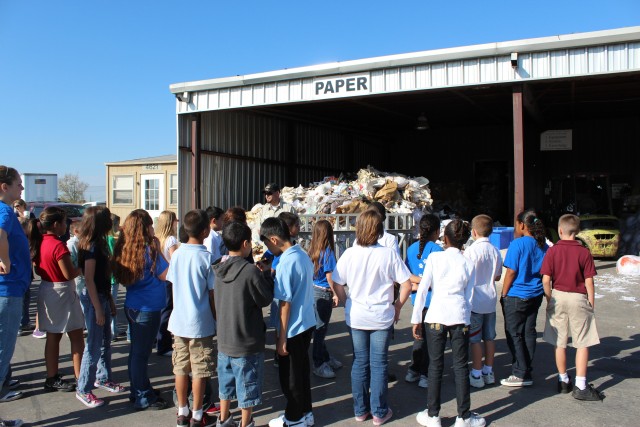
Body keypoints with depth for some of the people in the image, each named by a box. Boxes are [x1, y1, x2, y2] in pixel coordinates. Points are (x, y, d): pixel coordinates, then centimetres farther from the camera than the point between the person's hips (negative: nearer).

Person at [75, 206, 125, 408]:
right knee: (94, 345, -2)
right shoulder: (92, 246, -18)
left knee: (105, 341, 18)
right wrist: (98, 308, -20)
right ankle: (83, 389, 8)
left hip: (102, 296, 9)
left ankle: (102, 378, 32)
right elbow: (89, 279, -20)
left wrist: (110, 300, 18)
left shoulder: (99, 243, 10)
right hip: (93, 298, -9)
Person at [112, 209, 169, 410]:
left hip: (132, 307, 8)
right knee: (141, 354, 2)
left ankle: (137, 392, 31)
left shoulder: (125, 249, 4)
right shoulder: (149, 249, -19)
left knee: (136, 351, 17)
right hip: (148, 309, -8)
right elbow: (166, 275, -14)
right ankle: (143, 398, 13)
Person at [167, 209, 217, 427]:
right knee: (199, 371, 7)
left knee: (181, 368, 14)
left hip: (178, 320, 5)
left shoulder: (176, 254, 0)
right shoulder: (207, 257, -14)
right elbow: (213, 294, -11)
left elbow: (172, 286, 7)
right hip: (200, 323, -5)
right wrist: (217, 319, 2)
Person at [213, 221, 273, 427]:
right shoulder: (251, 271, -22)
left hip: (224, 340, 7)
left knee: (226, 383, 22)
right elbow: (266, 299, -13)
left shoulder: (220, 269, -1)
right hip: (247, 342, -7)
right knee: (247, 387, 10)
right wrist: (267, 275, 1)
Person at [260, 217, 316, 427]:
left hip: (293, 329, -8)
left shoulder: (286, 263, -23)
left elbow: (286, 303, -20)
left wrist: (282, 338, -15)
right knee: (302, 371, 21)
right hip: (307, 323, 8)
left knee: (290, 376, 9)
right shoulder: (303, 255, 2)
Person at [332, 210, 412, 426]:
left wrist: (347, 303, 11)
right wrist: (397, 306, 3)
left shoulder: (349, 254, -8)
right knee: (379, 364, 10)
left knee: (359, 363, 14)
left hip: (355, 317, 2)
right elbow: (407, 285, -10)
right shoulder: (389, 254, -13)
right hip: (382, 317, -2)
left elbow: (337, 284, -2)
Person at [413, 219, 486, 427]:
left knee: (435, 366, 7)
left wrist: (416, 319, 3)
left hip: (436, 316, -1)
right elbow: (469, 296, 9)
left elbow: (422, 289, -3)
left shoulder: (434, 257, -1)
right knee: (461, 366, 10)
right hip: (460, 317, 2)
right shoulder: (468, 263, 6)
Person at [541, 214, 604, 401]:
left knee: (560, 343, 12)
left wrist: (550, 300, 6)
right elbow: (589, 282, -7)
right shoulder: (584, 252, -7)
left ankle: (563, 381, 23)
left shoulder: (552, 251, -5)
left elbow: (546, 280, -7)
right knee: (582, 344, 6)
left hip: (558, 296, 2)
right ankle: (581, 387, 5)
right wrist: (591, 304, 4)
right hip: (578, 298, -2)